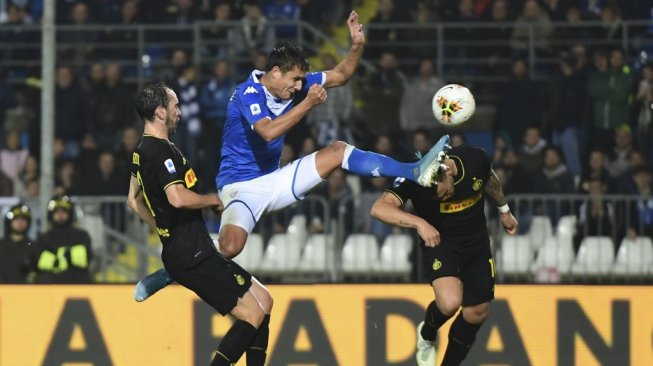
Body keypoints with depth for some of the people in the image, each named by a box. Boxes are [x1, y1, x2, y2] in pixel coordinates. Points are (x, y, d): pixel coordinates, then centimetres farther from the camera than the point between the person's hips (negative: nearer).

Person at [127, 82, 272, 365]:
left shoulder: (141, 151, 15)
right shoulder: (162, 151, -17)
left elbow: (134, 201, 27)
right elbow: (178, 198, -31)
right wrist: (212, 200, -12)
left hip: (182, 252, 10)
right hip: (192, 255, -10)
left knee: (263, 300, 14)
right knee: (253, 315, -10)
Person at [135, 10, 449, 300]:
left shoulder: (294, 85, 3)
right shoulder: (248, 93, -19)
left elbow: (340, 75, 11)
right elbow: (268, 132, -36)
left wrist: (357, 45, -7)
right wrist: (308, 104, -32)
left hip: (273, 180, 8)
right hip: (241, 184, -8)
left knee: (338, 151, -1)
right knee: (230, 247, -34)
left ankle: (415, 173, -4)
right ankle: (169, 273, -14)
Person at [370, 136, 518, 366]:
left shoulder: (475, 159, -20)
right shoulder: (414, 179, -30)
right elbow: (379, 208, -44)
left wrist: (504, 210, 19)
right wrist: (419, 223, -56)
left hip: (477, 243, 4)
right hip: (439, 242, -4)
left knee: (477, 312, 9)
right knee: (450, 303, -27)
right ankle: (427, 335, 8)